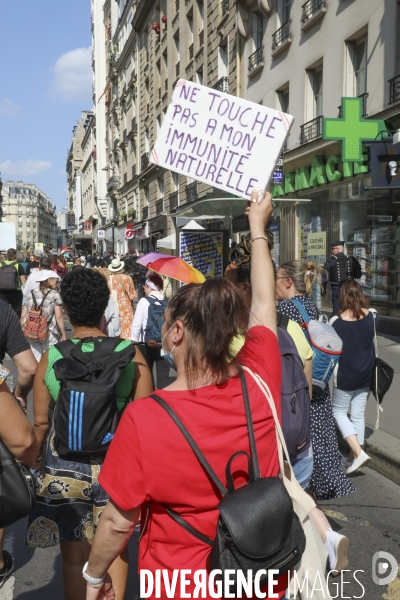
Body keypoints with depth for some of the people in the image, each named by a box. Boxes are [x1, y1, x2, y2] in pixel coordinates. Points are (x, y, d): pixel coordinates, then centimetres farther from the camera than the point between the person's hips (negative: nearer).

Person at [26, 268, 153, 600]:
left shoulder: (51, 356, -10)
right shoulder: (130, 353, -12)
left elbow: (40, 422, -4)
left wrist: (33, 456, 15)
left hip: (65, 465, 0)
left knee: (74, 557, 18)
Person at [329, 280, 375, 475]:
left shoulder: (336, 322, -17)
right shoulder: (370, 316, -5)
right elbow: (370, 339, 8)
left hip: (346, 375, -4)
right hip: (365, 374, 5)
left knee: (339, 412, 11)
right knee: (358, 415, 13)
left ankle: (358, 452, -2)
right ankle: (353, 457, 22)